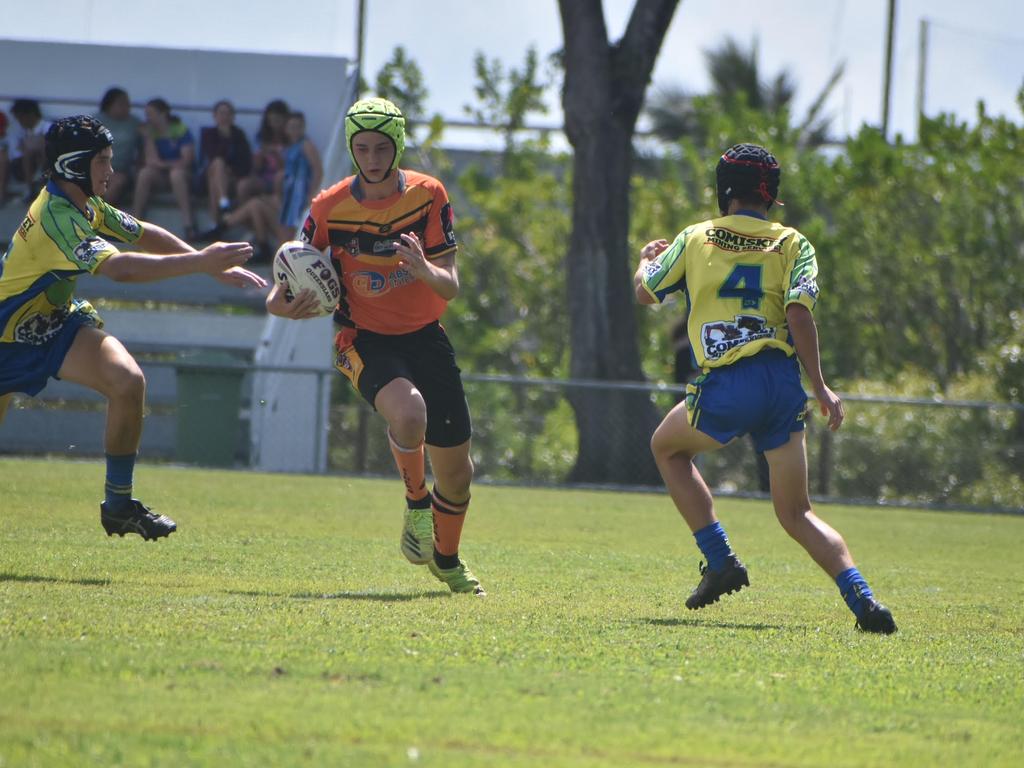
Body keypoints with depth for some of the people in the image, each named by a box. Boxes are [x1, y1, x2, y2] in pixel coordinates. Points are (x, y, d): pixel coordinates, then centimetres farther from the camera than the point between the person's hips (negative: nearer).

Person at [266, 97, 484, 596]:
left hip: (424, 335, 3)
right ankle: (416, 503, -6)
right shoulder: (330, 208, -10)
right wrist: (280, 302, -19)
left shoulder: (428, 195, -7)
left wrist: (425, 270, -30)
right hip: (364, 339, -2)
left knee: (455, 469, 5)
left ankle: (447, 559, 34)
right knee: (408, 412, -35)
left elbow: (451, 286, -8)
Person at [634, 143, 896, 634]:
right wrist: (820, 388, -3)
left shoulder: (696, 239, 9)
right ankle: (860, 596, -14)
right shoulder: (792, 244, 9)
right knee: (796, 514, 9)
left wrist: (646, 258, 42)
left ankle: (720, 560, 16)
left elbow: (645, 293, 20)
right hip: (784, 382, 2)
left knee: (667, 447, 29)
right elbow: (799, 312, -6)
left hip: (725, 388, -2)